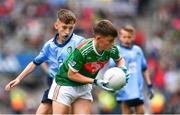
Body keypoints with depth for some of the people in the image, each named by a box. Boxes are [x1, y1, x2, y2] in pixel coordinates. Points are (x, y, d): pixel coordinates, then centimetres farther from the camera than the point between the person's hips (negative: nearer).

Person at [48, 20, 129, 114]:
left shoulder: (112, 50, -15)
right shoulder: (81, 51, -33)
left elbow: (119, 60, 10)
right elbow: (71, 75, -22)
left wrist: (123, 69, -13)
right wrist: (95, 81, -28)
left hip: (84, 87, 6)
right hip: (65, 84, -6)